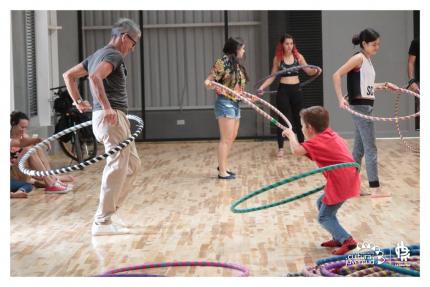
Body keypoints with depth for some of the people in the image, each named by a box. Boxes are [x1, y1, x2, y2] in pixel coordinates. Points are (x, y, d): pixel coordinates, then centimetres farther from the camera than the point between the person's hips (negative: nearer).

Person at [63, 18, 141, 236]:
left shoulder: (97, 55, 20)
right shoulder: (114, 55, -9)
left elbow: (68, 75, 25)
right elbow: (95, 77, -29)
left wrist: (78, 101, 22)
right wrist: (106, 107, -29)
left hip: (111, 116, 10)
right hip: (112, 117, -10)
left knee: (132, 164, 16)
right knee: (117, 167, -9)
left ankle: (110, 209, 18)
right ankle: (103, 221, -8)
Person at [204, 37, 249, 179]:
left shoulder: (237, 64, 12)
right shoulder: (223, 62, -13)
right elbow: (209, 79, -15)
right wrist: (208, 83, -37)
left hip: (235, 103, 9)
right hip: (225, 103, -9)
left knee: (232, 137, 16)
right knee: (226, 138, -5)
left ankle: (223, 165, 28)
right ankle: (222, 171, 1)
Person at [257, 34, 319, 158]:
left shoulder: (298, 56, 1)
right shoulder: (277, 58, -1)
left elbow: (308, 71, 4)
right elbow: (272, 76, 3)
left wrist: (316, 71, -17)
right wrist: (262, 86, -8)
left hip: (296, 90, 1)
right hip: (283, 90, -1)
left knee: (298, 118, 11)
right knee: (282, 118, 1)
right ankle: (280, 148, 7)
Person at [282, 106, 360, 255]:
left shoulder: (317, 142, -14)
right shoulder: (330, 135, 14)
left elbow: (296, 150, -27)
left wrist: (291, 135, -9)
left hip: (341, 184, -10)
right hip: (348, 179, 10)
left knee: (324, 216, -1)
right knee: (321, 203, 23)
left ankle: (347, 240, -9)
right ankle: (338, 238, 25)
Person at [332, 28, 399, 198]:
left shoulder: (367, 60, 14)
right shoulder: (359, 58, -12)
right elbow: (337, 75, -18)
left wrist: (384, 86, 16)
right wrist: (341, 98, -24)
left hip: (365, 107, 9)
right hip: (360, 107, -9)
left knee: (359, 149, 11)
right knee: (371, 148, -6)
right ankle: (375, 188, -3)